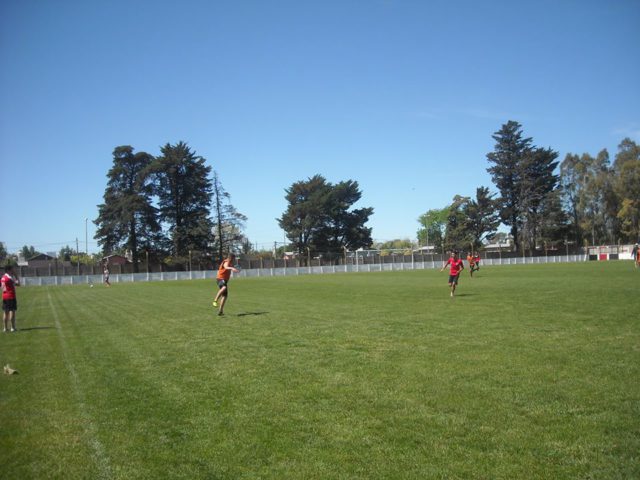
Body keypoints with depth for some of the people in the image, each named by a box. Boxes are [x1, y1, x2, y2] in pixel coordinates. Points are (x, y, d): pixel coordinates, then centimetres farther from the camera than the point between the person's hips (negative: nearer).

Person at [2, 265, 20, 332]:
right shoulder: (9, 278, -15)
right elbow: (18, 284, -10)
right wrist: (17, 277, -1)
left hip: (4, 297, 8)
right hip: (11, 296, -8)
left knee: (5, 312, 10)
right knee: (12, 311, -4)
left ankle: (5, 328, 13)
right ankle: (12, 327, -3)